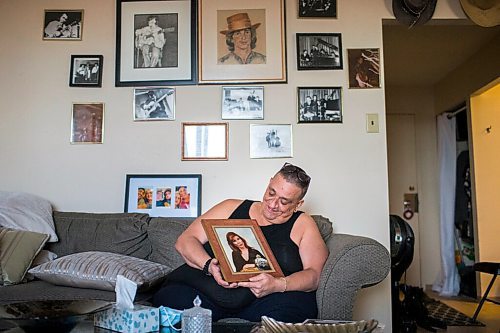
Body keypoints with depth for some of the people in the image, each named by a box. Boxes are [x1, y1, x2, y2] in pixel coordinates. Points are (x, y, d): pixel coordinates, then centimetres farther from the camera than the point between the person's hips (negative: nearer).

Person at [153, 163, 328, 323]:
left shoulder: (302, 225, 11)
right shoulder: (232, 208, 15)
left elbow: (314, 275, -1)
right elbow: (185, 241, 10)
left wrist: (278, 284, -21)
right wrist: (209, 265, -11)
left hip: (264, 300, -2)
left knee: (298, 303, -34)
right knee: (169, 297, -27)